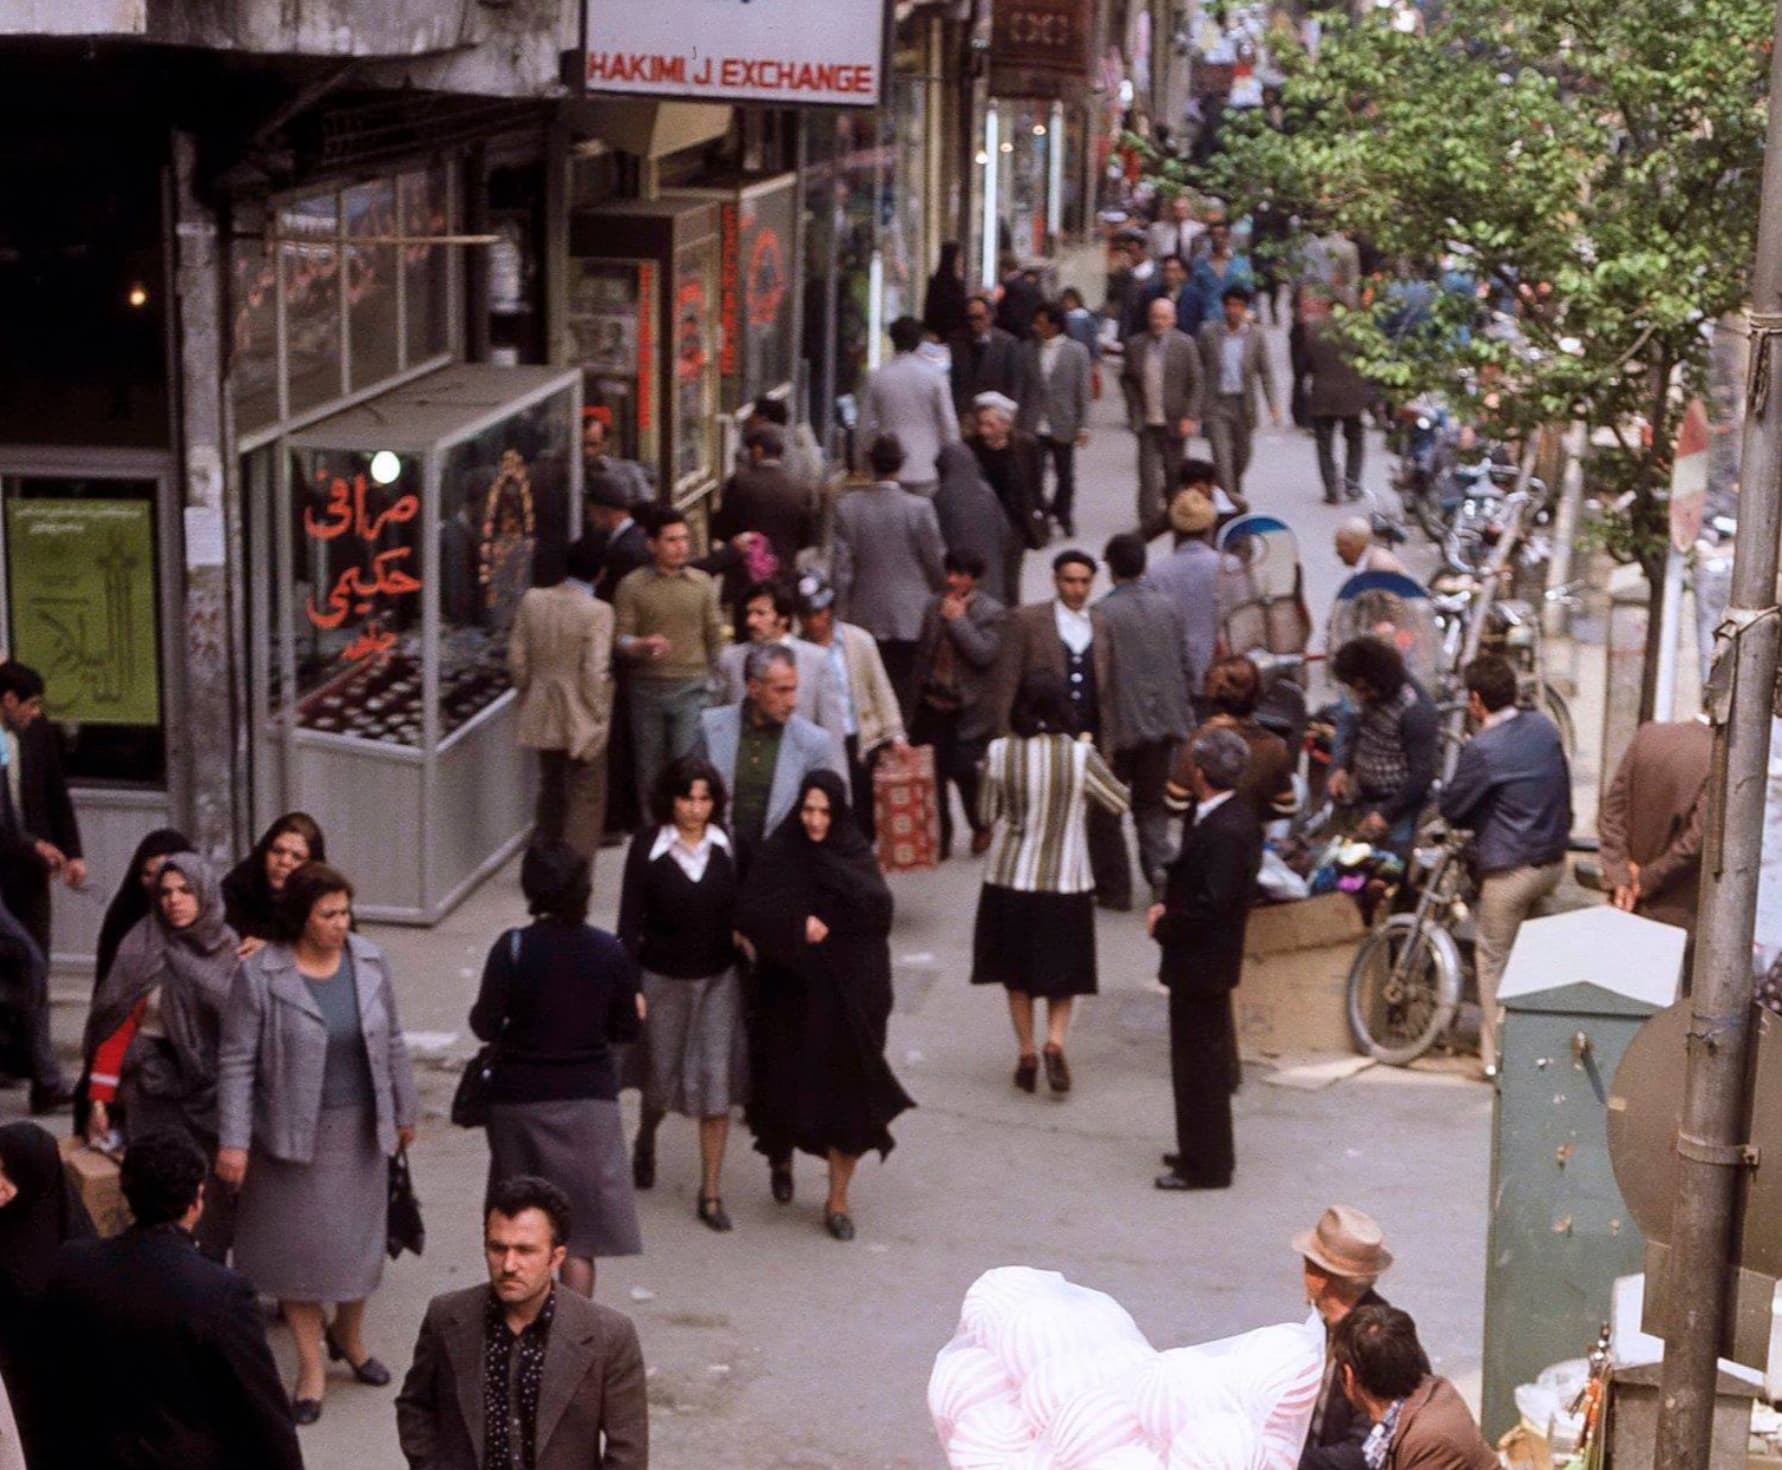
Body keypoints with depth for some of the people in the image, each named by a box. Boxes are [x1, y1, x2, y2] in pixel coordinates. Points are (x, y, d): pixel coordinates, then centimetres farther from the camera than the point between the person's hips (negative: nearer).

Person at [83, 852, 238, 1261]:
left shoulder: (229, 948, 5)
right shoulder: (144, 948, -6)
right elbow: (116, 1027, -7)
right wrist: (99, 1100, -10)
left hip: (216, 1089, 3)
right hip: (159, 1088, -3)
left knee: (218, 1196, 2)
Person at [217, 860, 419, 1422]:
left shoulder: (369, 961, -1)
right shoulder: (260, 975, -14)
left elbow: (391, 1041, 9)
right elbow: (236, 1062, -11)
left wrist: (404, 1109, 14)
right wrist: (233, 1142, -14)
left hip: (361, 1128, 4)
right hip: (293, 1133, -4)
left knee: (360, 1234, 13)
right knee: (299, 1244, 4)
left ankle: (349, 1334, 39)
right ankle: (310, 1369, 17)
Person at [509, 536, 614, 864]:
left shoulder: (532, 601, -4)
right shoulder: (597, 612, -19)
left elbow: (517, 658, 1)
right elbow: (595, 673, -21)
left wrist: (529, 695, 15)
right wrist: (598, 716, -8)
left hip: (542, 717, 6)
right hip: (582, 720, -6)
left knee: (551, 791, 22)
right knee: (586, 799, 7)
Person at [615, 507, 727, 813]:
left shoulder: (702, 583, 6)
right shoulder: (632, 585, 1)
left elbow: (715, 637, 11)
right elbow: (620, 639, -3)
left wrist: (711, 680, 10)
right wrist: (643, 645, -24)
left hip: (690, 687, 0)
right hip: (647, 687, 0)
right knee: (648, 770, 6)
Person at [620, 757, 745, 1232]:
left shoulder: (728, 846, -3)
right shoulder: (647, 847, -10)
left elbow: (740, 911, 5)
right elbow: (630, 920, -8)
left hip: (719, 979, 1)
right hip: (664, 978, -1)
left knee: (716, 1082, -2)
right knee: (662, 1074, 12)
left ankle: (711, 1195, 7)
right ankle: (645, 1142, 47)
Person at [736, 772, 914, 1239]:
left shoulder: (855, 854, 1)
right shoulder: (779, 853, -3)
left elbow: (879, 910, -14)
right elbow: (748, 912, -11)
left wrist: (829, 871, -19)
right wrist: (796, 925, -24)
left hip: (850, 992, 1)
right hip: (792, 990, -1)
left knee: (847, 1092, 0)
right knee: (790, 1083, 4)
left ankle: (838, 1199, 14)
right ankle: (781, 1155, 38)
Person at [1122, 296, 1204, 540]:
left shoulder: (1185, 344, -4)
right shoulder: (1136, 346, 2)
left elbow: (1196, 383, -3)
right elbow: (1126, 379, 13)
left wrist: (1190, 417, -10)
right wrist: (1135, 409, 1)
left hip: (1175, 422, -1)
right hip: (1147, 422, 1)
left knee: (1174, 472, 11)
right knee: (1148, 473, -8)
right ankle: (1149, 520, -7)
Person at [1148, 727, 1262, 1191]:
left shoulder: (1224, 830, -25)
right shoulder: (1236, 817, 6)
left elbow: (1210, 904, -27)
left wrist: (1164, 926, -14)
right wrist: (1167, 905, 0)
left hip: (1201, 961, -10)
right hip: (1207, 960, 10)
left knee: (1199, 1064, 0)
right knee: (1206, 1060, 21)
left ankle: (1206, 1165, 9)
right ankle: (1206, 1152, 33)